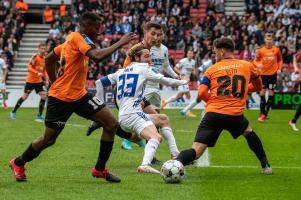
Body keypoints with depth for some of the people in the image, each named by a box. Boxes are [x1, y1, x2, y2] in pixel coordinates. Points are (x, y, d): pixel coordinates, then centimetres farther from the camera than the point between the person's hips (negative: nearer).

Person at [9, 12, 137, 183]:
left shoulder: (72, 39, 13)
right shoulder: (78, 38, -15)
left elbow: (49, 60, 21)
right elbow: (97, 56, -32)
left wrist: (55, 83, 23)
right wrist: (121, 43, -25)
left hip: (79, 95, 9)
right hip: (61, 98, -9)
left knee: (112, 124, -4)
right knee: (48, 140, 5)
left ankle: (100, 169, 5)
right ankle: (18, 164, 30)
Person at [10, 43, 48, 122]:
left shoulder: (45, 59, 5)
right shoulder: (35, 56, -13)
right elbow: (29, 67, -20)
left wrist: (45, 78, 2)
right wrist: (37, 73, -32)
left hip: (39, 81, 5)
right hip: (30, 80, -5)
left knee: (44, 95, -9)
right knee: (25, 96, -1)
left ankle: (39, 115, 1)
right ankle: (13, 112, 14)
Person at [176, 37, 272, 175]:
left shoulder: (212, 69, 9)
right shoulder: (247, 66, 13)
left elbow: (201, 93, 0)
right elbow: (258, 86, 28)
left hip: (213, 114, -1)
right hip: (236, 116, 2)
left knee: (196, 151, -7)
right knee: (248, 132, 35)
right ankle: (266, 166, 36)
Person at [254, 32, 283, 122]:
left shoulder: (276, 50, -1)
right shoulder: (261, 50, -2)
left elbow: (280, 60, 11)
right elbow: (256, 60, 6)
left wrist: (279, 68, -2)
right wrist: (258, 65, -16)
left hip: (273, 74, 0)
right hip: (263, 73, 0)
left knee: (271, 93, -2)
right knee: (262, 92, 0)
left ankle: (265, 113, 5)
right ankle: (262, 113, 9)